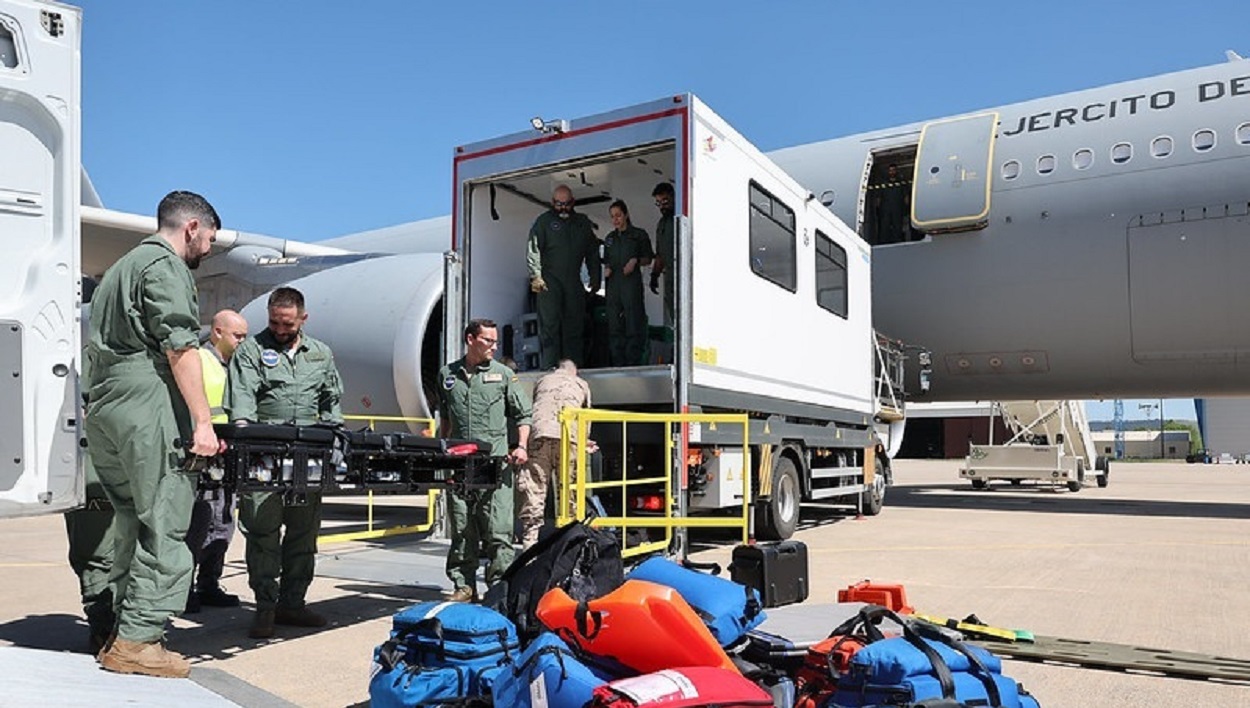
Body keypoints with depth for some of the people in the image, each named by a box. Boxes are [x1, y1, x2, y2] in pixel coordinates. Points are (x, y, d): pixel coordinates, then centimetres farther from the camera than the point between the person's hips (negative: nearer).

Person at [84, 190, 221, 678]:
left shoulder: (120, 268, 27)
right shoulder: (167, 265, -3)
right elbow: (180, 349, -14)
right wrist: (203, 423, -17)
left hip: (102, 409, 10)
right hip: (148, 404, -10)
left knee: (132, 524, 12)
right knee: (163, 525, -7)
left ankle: (121, 633, 15)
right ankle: (138, 641, -7)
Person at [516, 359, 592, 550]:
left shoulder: (542, 381, 30)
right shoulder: (581, 384, 28)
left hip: (538, 435, 1)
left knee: (533, 492, -1)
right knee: (568, 493, 4)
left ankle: (529, 545, -6)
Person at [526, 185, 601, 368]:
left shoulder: (583, 223, 16)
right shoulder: (544, 221, 4)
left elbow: (593, 253, 21)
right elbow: (532, 250, -4)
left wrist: (595, 279, 15)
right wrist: (536, 276, -16)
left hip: (573, 282, 4)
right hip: (549, 281, -4)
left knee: (574, 325, 4)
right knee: (549, 325, -9)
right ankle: (548, 369, -7)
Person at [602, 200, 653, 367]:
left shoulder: (638, 235, 4)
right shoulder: (610, 238, 19)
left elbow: (648, 259, 5)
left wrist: (635, 261, -12)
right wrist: (606, 269, 6)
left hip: (632, 282, -5)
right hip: (613, 283, 5)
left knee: (633, 323, -7)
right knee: (614, 325, 4)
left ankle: (633, 362, -3)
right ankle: (617, 363, 10)